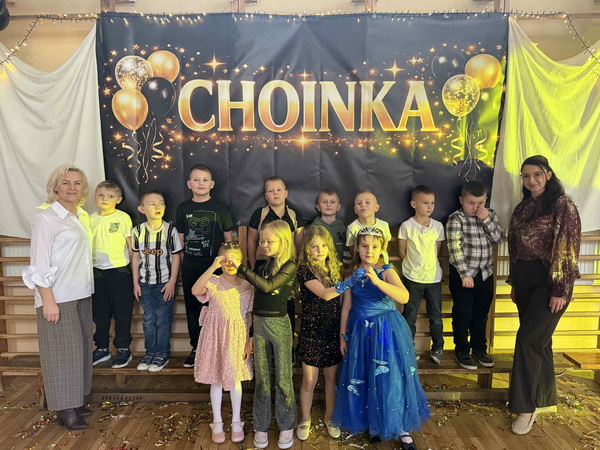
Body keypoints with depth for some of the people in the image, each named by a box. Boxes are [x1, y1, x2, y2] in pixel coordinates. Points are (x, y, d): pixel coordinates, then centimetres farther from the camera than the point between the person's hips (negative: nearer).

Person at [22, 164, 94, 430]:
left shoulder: (82, 217, 12)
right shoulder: (46, 218, -10)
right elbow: (39, 264, -14)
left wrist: (88, 288, 11)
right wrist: (48, 300, -18)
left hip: (82, 294, 7)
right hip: (58, 297, -7)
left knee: (80, 348, 12)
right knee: (62, 351, 0)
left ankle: (76, 402, 24)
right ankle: (65, 410, 12)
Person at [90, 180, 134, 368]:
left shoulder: (123, 217, -6)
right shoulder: (91, 219, 6)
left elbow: (130, 245, -3)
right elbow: (87, 245, 14)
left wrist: (134, 270, -5)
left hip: (119, 270, -4)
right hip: (97, 271, 5)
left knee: (122, 312, 5)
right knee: (100, 312, 14)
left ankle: (123, 349, 18)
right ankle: (102, 348, 29)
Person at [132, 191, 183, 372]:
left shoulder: (170, 229, -8)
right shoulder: (138, 231, 0)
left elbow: (176, 257, -5)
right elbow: (136, 257, 6)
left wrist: (172, 282, -9)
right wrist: (136, 283, 4)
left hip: (165, 283, -2)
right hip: (145, 283, 3)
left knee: (163, 319, 5)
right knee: (149, 320, 12)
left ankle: (162, 354, 19)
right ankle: (150, 352, 26)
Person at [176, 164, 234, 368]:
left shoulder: (220, 207, -3)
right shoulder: (183, 208, 4)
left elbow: (228, 238, 2)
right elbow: (180, 238, 9)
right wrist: (183, 261, 7)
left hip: (215, 265, -2)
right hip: (190, 267, 3)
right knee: (192, 308, 10)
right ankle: (196, 348, 25)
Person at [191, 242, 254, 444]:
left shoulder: (247, 286, -2)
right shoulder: (213, 282, -8)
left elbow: (249, 316, 1)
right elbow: (195, 291, -30)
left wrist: (248, 342, -1)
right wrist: (212, 267, -35)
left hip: (237, 337, 1)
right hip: (215, 336, -1)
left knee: (235, 379, 12)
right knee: (216, 380, 11)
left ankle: (236, 422, 29)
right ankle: (217, 422, 27)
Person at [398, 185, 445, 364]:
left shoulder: (438, 226, 1)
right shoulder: (406, 226, -8)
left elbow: (437, 250, 10)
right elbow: (402, 252, -1)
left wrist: (428, 263, 4)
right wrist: (415, 264, 2)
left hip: (434, 277, 3)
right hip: (412, 278, -2)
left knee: (436, 316, 12)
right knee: (409, 316, 8)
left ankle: (437, 348, 29)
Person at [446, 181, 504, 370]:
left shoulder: (490, 215, 5)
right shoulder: (456, 218, -11)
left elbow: (499, 239, -3)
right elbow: (455, 248, -16)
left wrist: (486, 219, -14)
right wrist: (465, 274, -18)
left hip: (485, 274, 5)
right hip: (463, 273, -5)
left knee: (481, 314, 16)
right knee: (462, 314, 5)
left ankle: (480, 349, 32)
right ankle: (461, 351, 19)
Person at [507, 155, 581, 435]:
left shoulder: (563, 206, -8)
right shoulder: (522, 209, 12)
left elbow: (568, 249, -13)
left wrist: (561, 291, -16)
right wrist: (514, 283, 15)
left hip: (549, 281, -6)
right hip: (525, 280, 6)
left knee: (529, 338, -8)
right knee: (539, 339, 14)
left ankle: (527, 406, 6)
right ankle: (543, 396, 29)